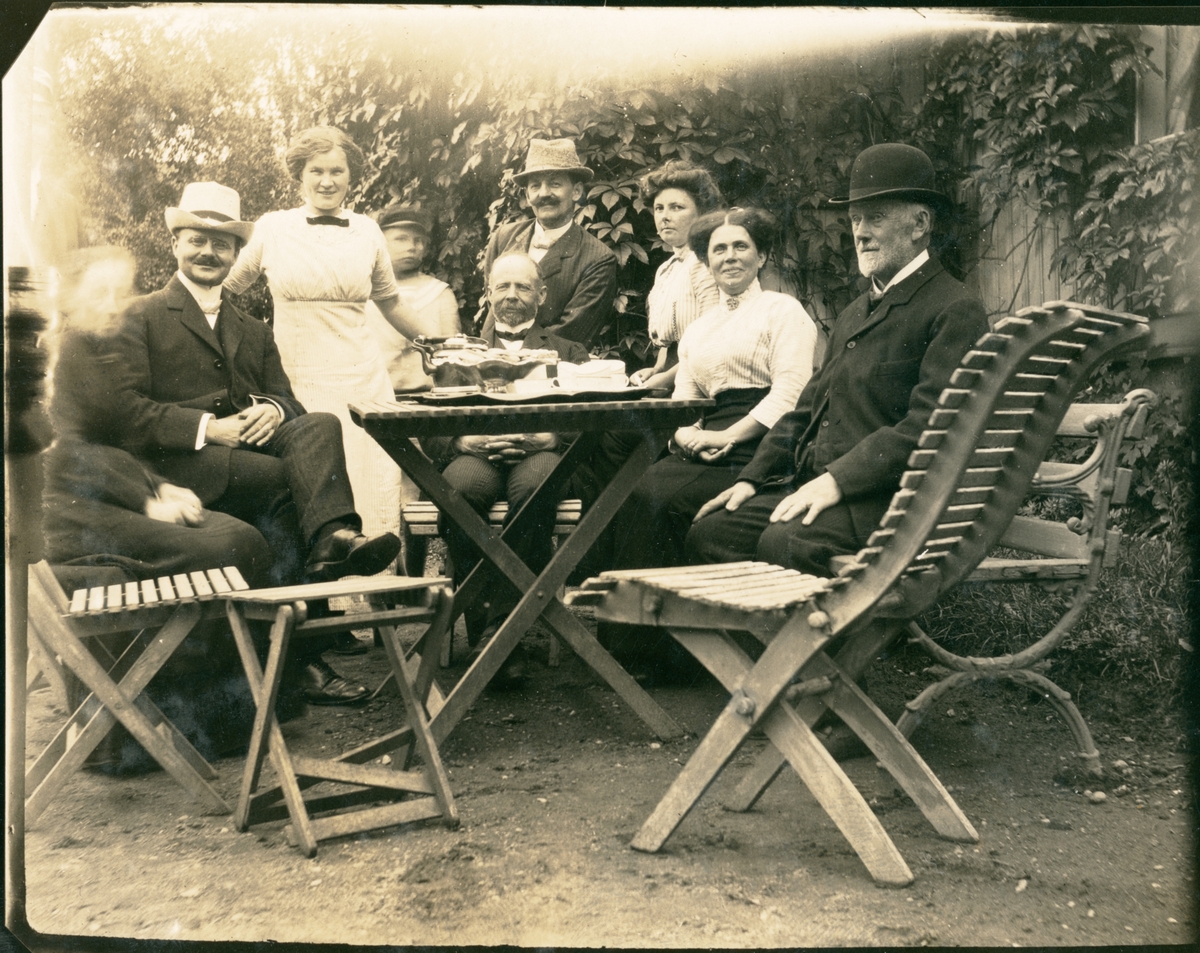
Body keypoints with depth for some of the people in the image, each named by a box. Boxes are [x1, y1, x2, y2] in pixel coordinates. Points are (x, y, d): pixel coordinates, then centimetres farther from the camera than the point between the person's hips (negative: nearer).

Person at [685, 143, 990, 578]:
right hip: (811, 487, 8)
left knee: (784, 543, -33)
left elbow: (931, 424, -16)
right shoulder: (854, 313, 24)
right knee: (708, 533, -12)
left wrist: (838, 481, -22)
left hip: (887, 495, -8)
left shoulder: (955, 311, -4)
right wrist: (752, 478, 10)